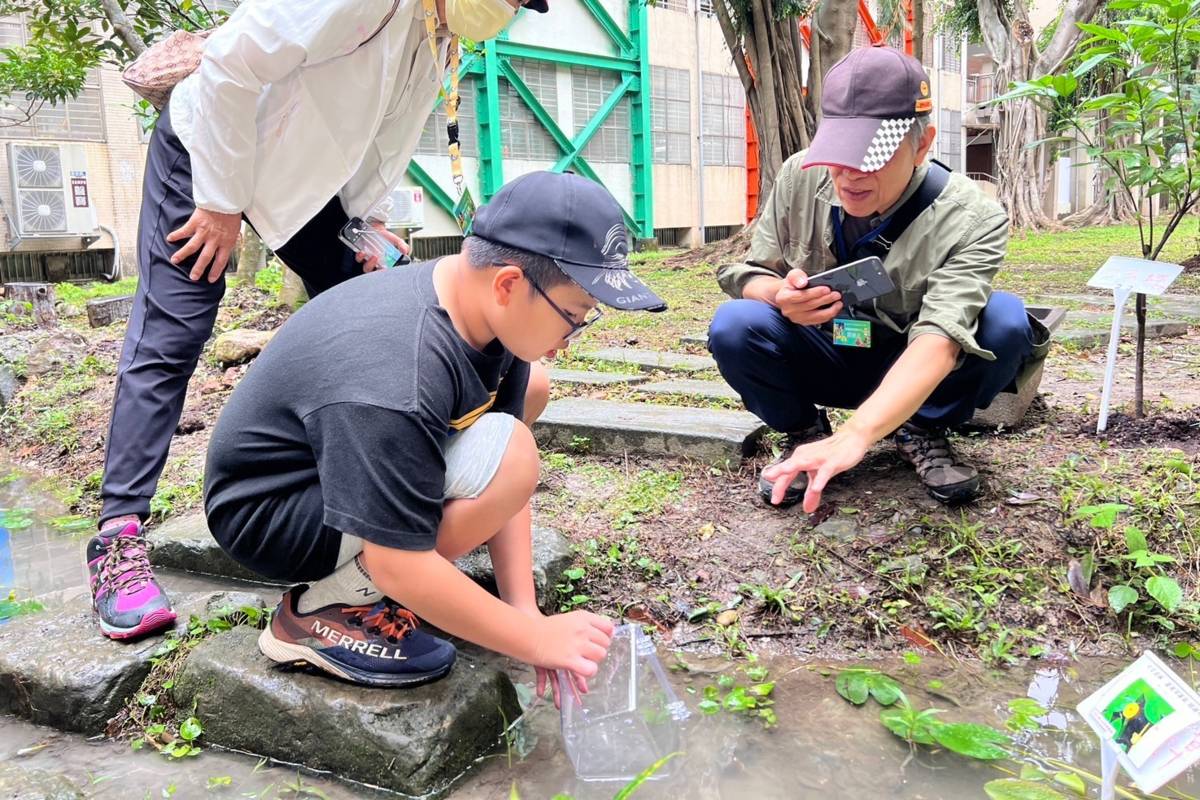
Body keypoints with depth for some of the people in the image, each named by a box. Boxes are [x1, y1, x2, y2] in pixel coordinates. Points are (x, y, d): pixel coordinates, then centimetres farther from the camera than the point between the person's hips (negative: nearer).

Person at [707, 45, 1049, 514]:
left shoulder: (971, 220, -25)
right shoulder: (799, 178, -16)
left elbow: (940, 341, -39)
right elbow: (745, 275, -6)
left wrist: (854, 436, -56)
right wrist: (779, 295, -34)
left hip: (918, 369, -1)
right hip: (822, 361, 2)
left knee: (1006, 321, -31)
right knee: (733, 325, -28)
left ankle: (922, 432, -3)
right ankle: (803, 432, -1)